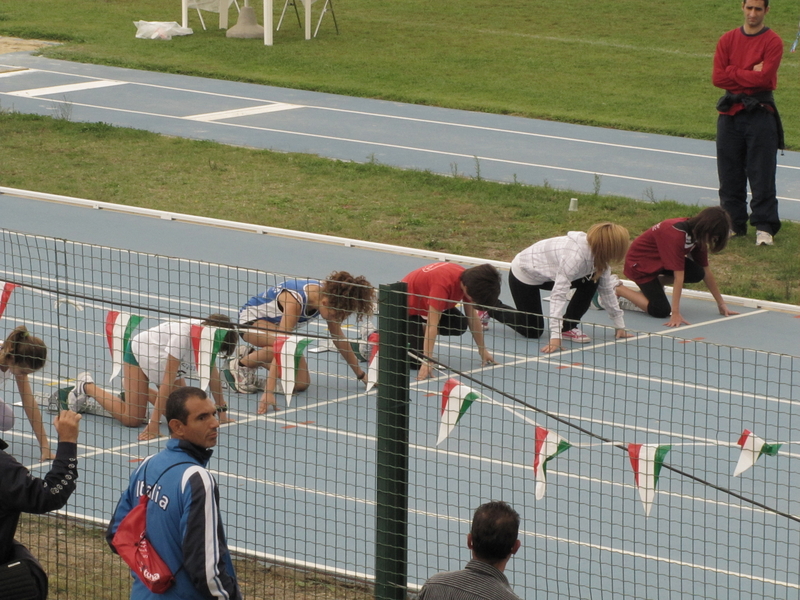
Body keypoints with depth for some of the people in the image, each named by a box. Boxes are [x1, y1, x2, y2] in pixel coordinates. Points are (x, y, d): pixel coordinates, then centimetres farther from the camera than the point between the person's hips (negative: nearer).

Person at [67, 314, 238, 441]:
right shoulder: (182, 336, -42)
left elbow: (213, 373, -8)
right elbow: (168, 380, -42)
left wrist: (222, 411, -9)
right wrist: (154, 424, -41)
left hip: (161, 359, 8)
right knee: (133, 419, -11)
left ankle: (138, 390, 29)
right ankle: (87, 386, 9)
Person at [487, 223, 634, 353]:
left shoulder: (599, 256, -14)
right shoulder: (575, 256, -40)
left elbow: (606, 289, -2)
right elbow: (558, 294, -42)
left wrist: (619, 325, -1)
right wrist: (555, 337, -45)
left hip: (546, 273, 8)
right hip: (523, 274, -8)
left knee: (591, 281, -12)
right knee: (533, 332, -2)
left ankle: (568, 328, 0)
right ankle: (489, 307, 17)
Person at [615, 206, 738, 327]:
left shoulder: (696, 234, -9)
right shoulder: (677, 235, -35)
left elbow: (706, 271, 0)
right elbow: (679, 276, -38)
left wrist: (721, 304, 2)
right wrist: (676, 314, -39)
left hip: (658, 260, 8)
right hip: (639, 262, -8)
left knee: (697, 274, -16)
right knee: (661, 311, -19)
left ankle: (655, 283, 8)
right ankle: (618, 290, 0)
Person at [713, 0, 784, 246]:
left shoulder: (772, 42, -4)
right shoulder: (728, 40, 8)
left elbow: (764, 78, -15)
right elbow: (718, 77, -2)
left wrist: (733, 73, -7)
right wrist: (750, 74, -9)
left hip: (760, 114, -4)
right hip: (730, 113, 4)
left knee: (762, 175, -4)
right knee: (729, 173, 8)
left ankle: (764, 227, 0)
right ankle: (733, 223, 17)